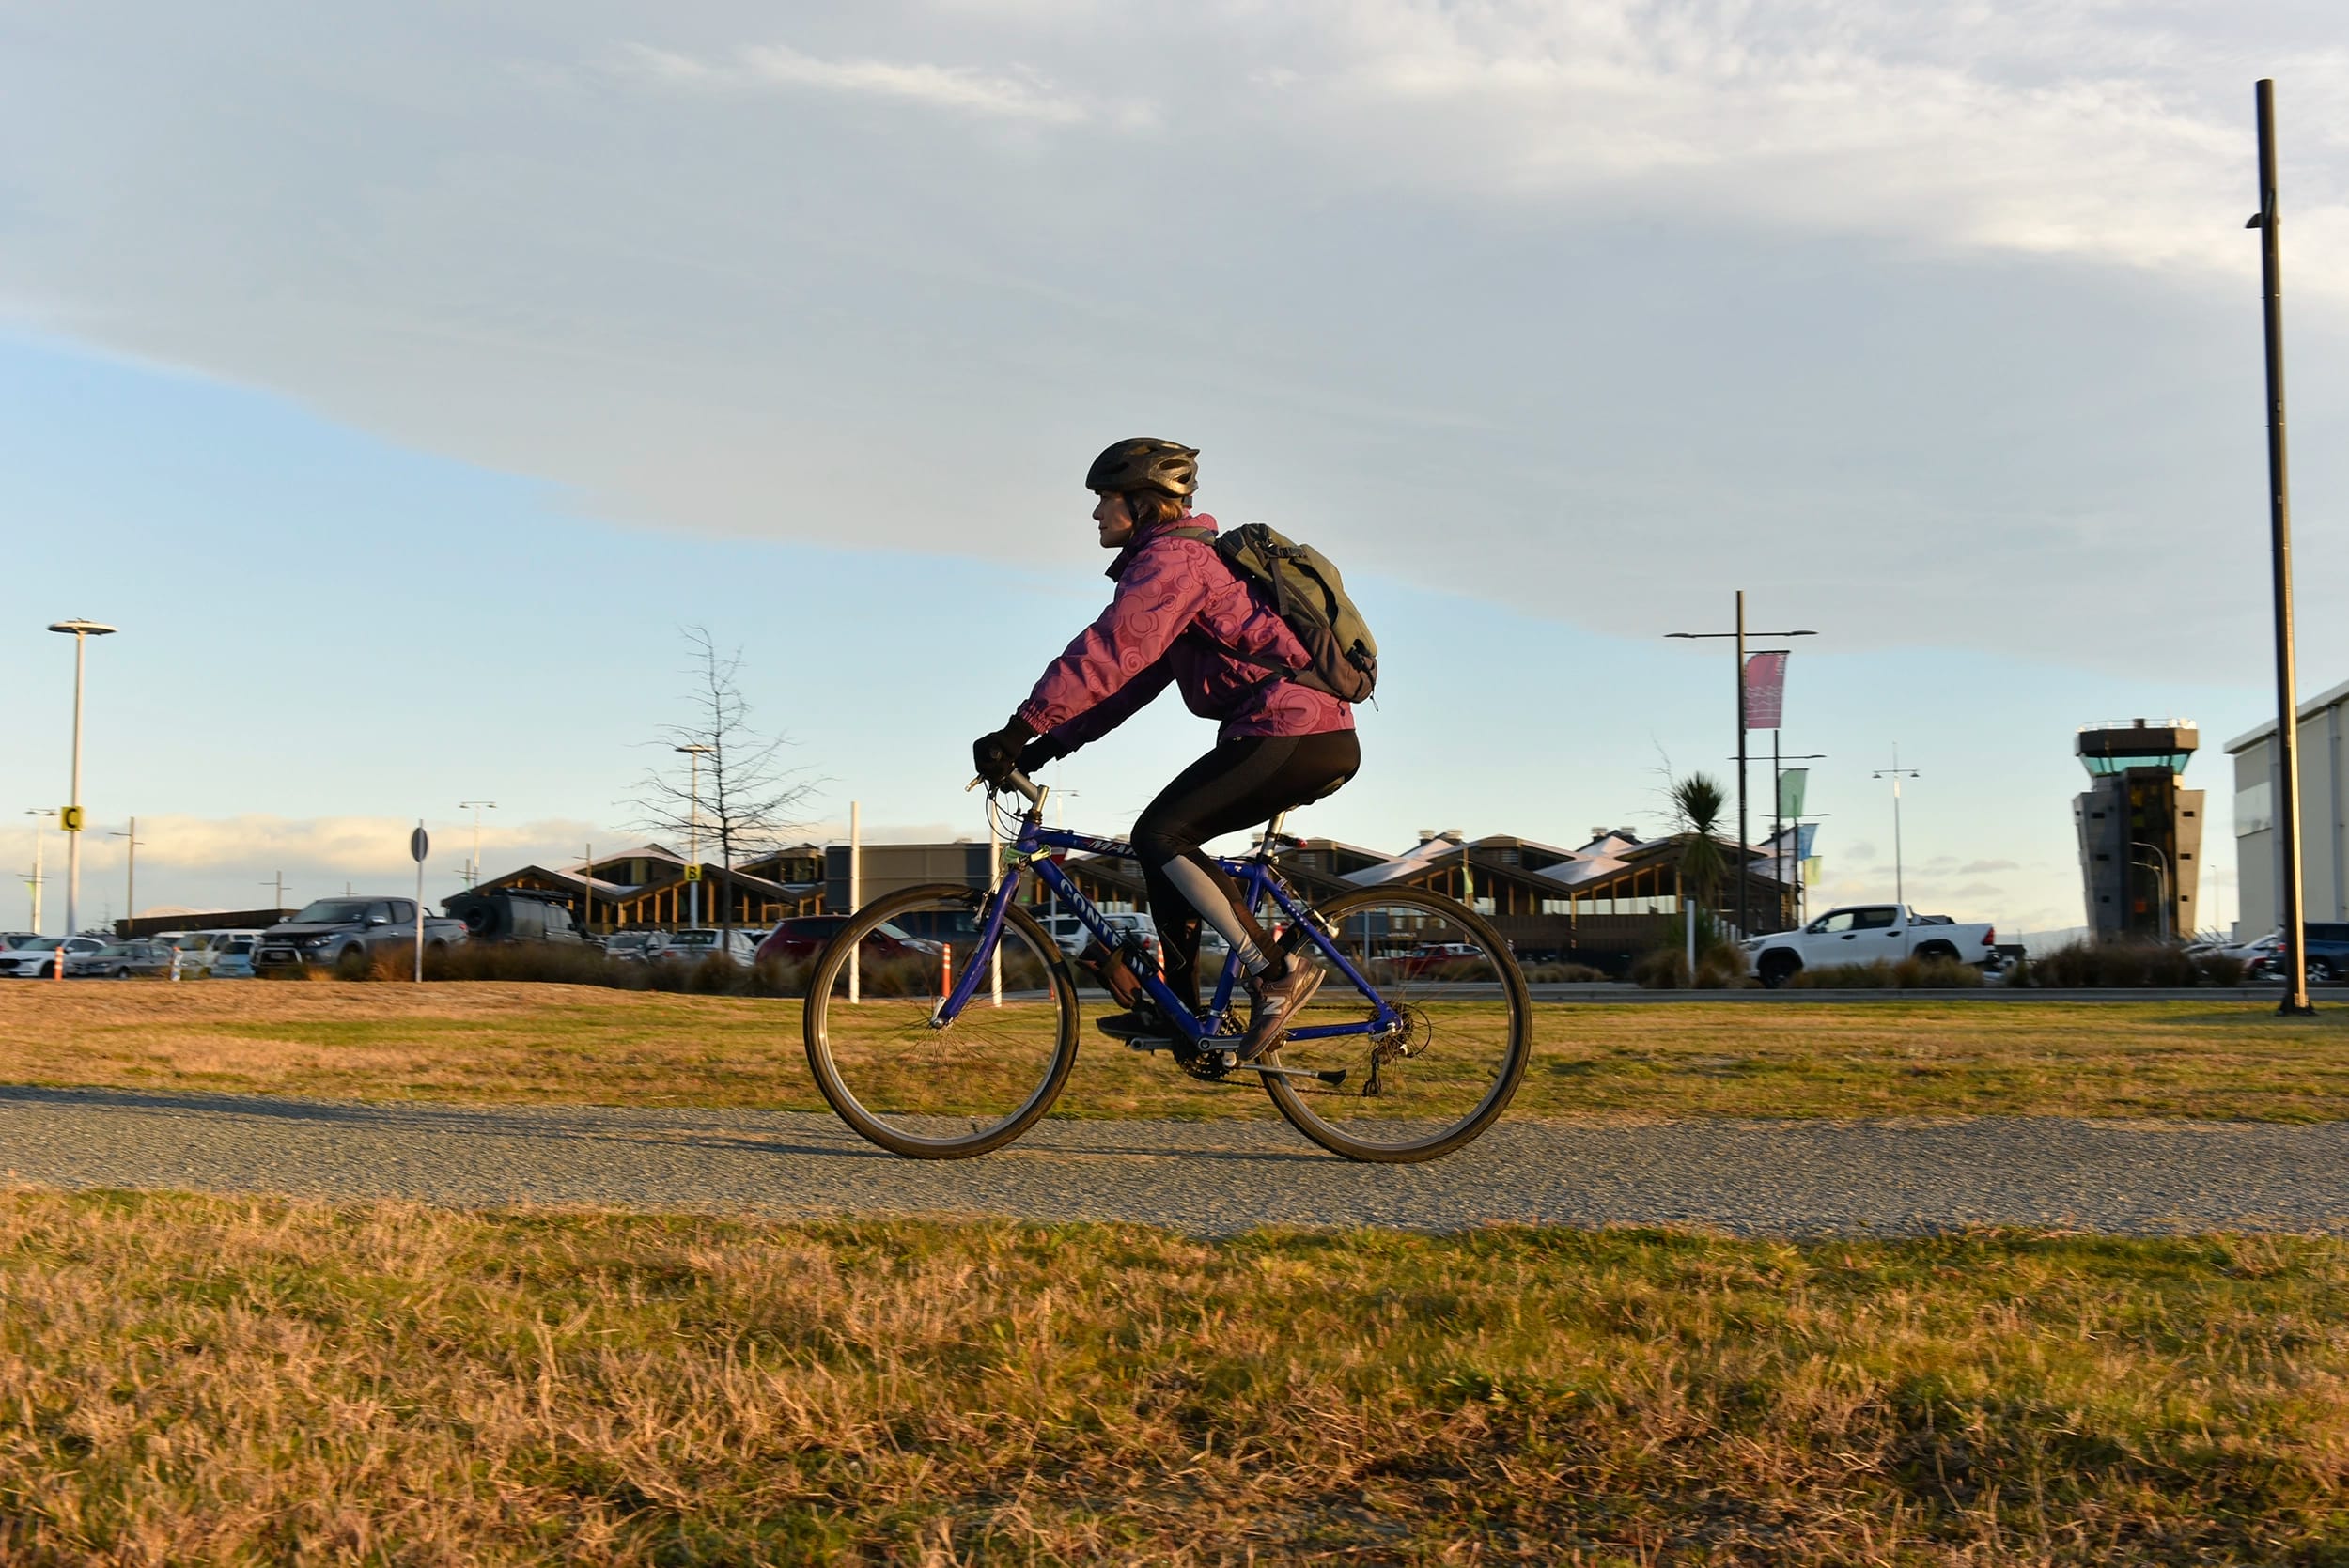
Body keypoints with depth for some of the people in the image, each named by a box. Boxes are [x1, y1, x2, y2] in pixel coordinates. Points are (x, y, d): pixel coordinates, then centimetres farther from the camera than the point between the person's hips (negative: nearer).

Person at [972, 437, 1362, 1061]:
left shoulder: (1172, 558, -8)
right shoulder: (1183, 558, 25)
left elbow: (1106, 654, -21)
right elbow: (1128, 679, 22)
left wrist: (1019, 730, -23)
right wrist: (1043, 748, 14)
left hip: (1293, 733, -10)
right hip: (1321, 738, 10)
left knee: (1160, 834, -14)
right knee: (1168, 837, 14)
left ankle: (1276, 974, -13)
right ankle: (1181, 1012, 16)